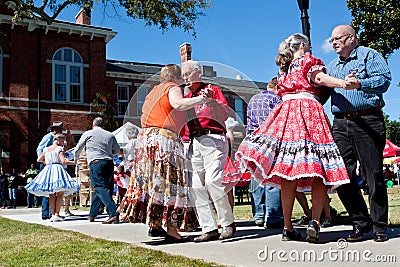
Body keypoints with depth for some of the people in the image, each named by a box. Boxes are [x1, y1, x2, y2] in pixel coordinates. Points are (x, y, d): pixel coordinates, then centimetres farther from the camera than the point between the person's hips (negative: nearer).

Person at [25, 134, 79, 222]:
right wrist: (74, 162, -3)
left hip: (48, 170, 6)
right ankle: (57, 214, -9)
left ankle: (53, 214, 5)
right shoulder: (60, 148, -1)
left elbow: (39, 160, 21)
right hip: (58, 169, -6)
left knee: (51, 195, 8)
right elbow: (63, 161, -11)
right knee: (60, 194, -2)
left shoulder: (46, 149, 15)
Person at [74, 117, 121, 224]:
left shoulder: (88, 134, 9)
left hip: (96, 163, -5)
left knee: (101, 188, -12)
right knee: (99, 189, 15)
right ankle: (92, 214, 22)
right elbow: (117, 150, 27)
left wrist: (76, 158, 40)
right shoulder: (110, 135, 16)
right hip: (109, 163, 5)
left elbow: (77, 150, 19)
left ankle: (114, 214, -26)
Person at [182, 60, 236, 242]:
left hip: (213, 139, -6)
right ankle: (209, 229, 1)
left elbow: (225, 114, -4)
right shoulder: (187, 97, 24)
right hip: (195, 143, 6)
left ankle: (228, 223, -5)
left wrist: (212, 100, -16)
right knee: (196, 186, -3)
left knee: (213, 181, -19)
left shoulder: (213, 90, 9)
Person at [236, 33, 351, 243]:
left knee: (288, 172, -2)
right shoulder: (308, 60, 12)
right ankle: (315, 220, -22)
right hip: (309, 112, -5)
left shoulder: (283, 69, 28)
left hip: (285, 113, 5)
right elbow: (319, 78, -6)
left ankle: (288, 227, -3)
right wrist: (343, 83, -17)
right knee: (318, 171, -6)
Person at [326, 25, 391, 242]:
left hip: (367, 121, -5)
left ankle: (380, 227, 9)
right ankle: (361, 223, 12)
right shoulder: (332, 66, 26)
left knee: (373, 175, -4)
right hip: (340, 124, 5)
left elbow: (384, 79, -8)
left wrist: (360, 84, -22)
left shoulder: (369, 55, 9)